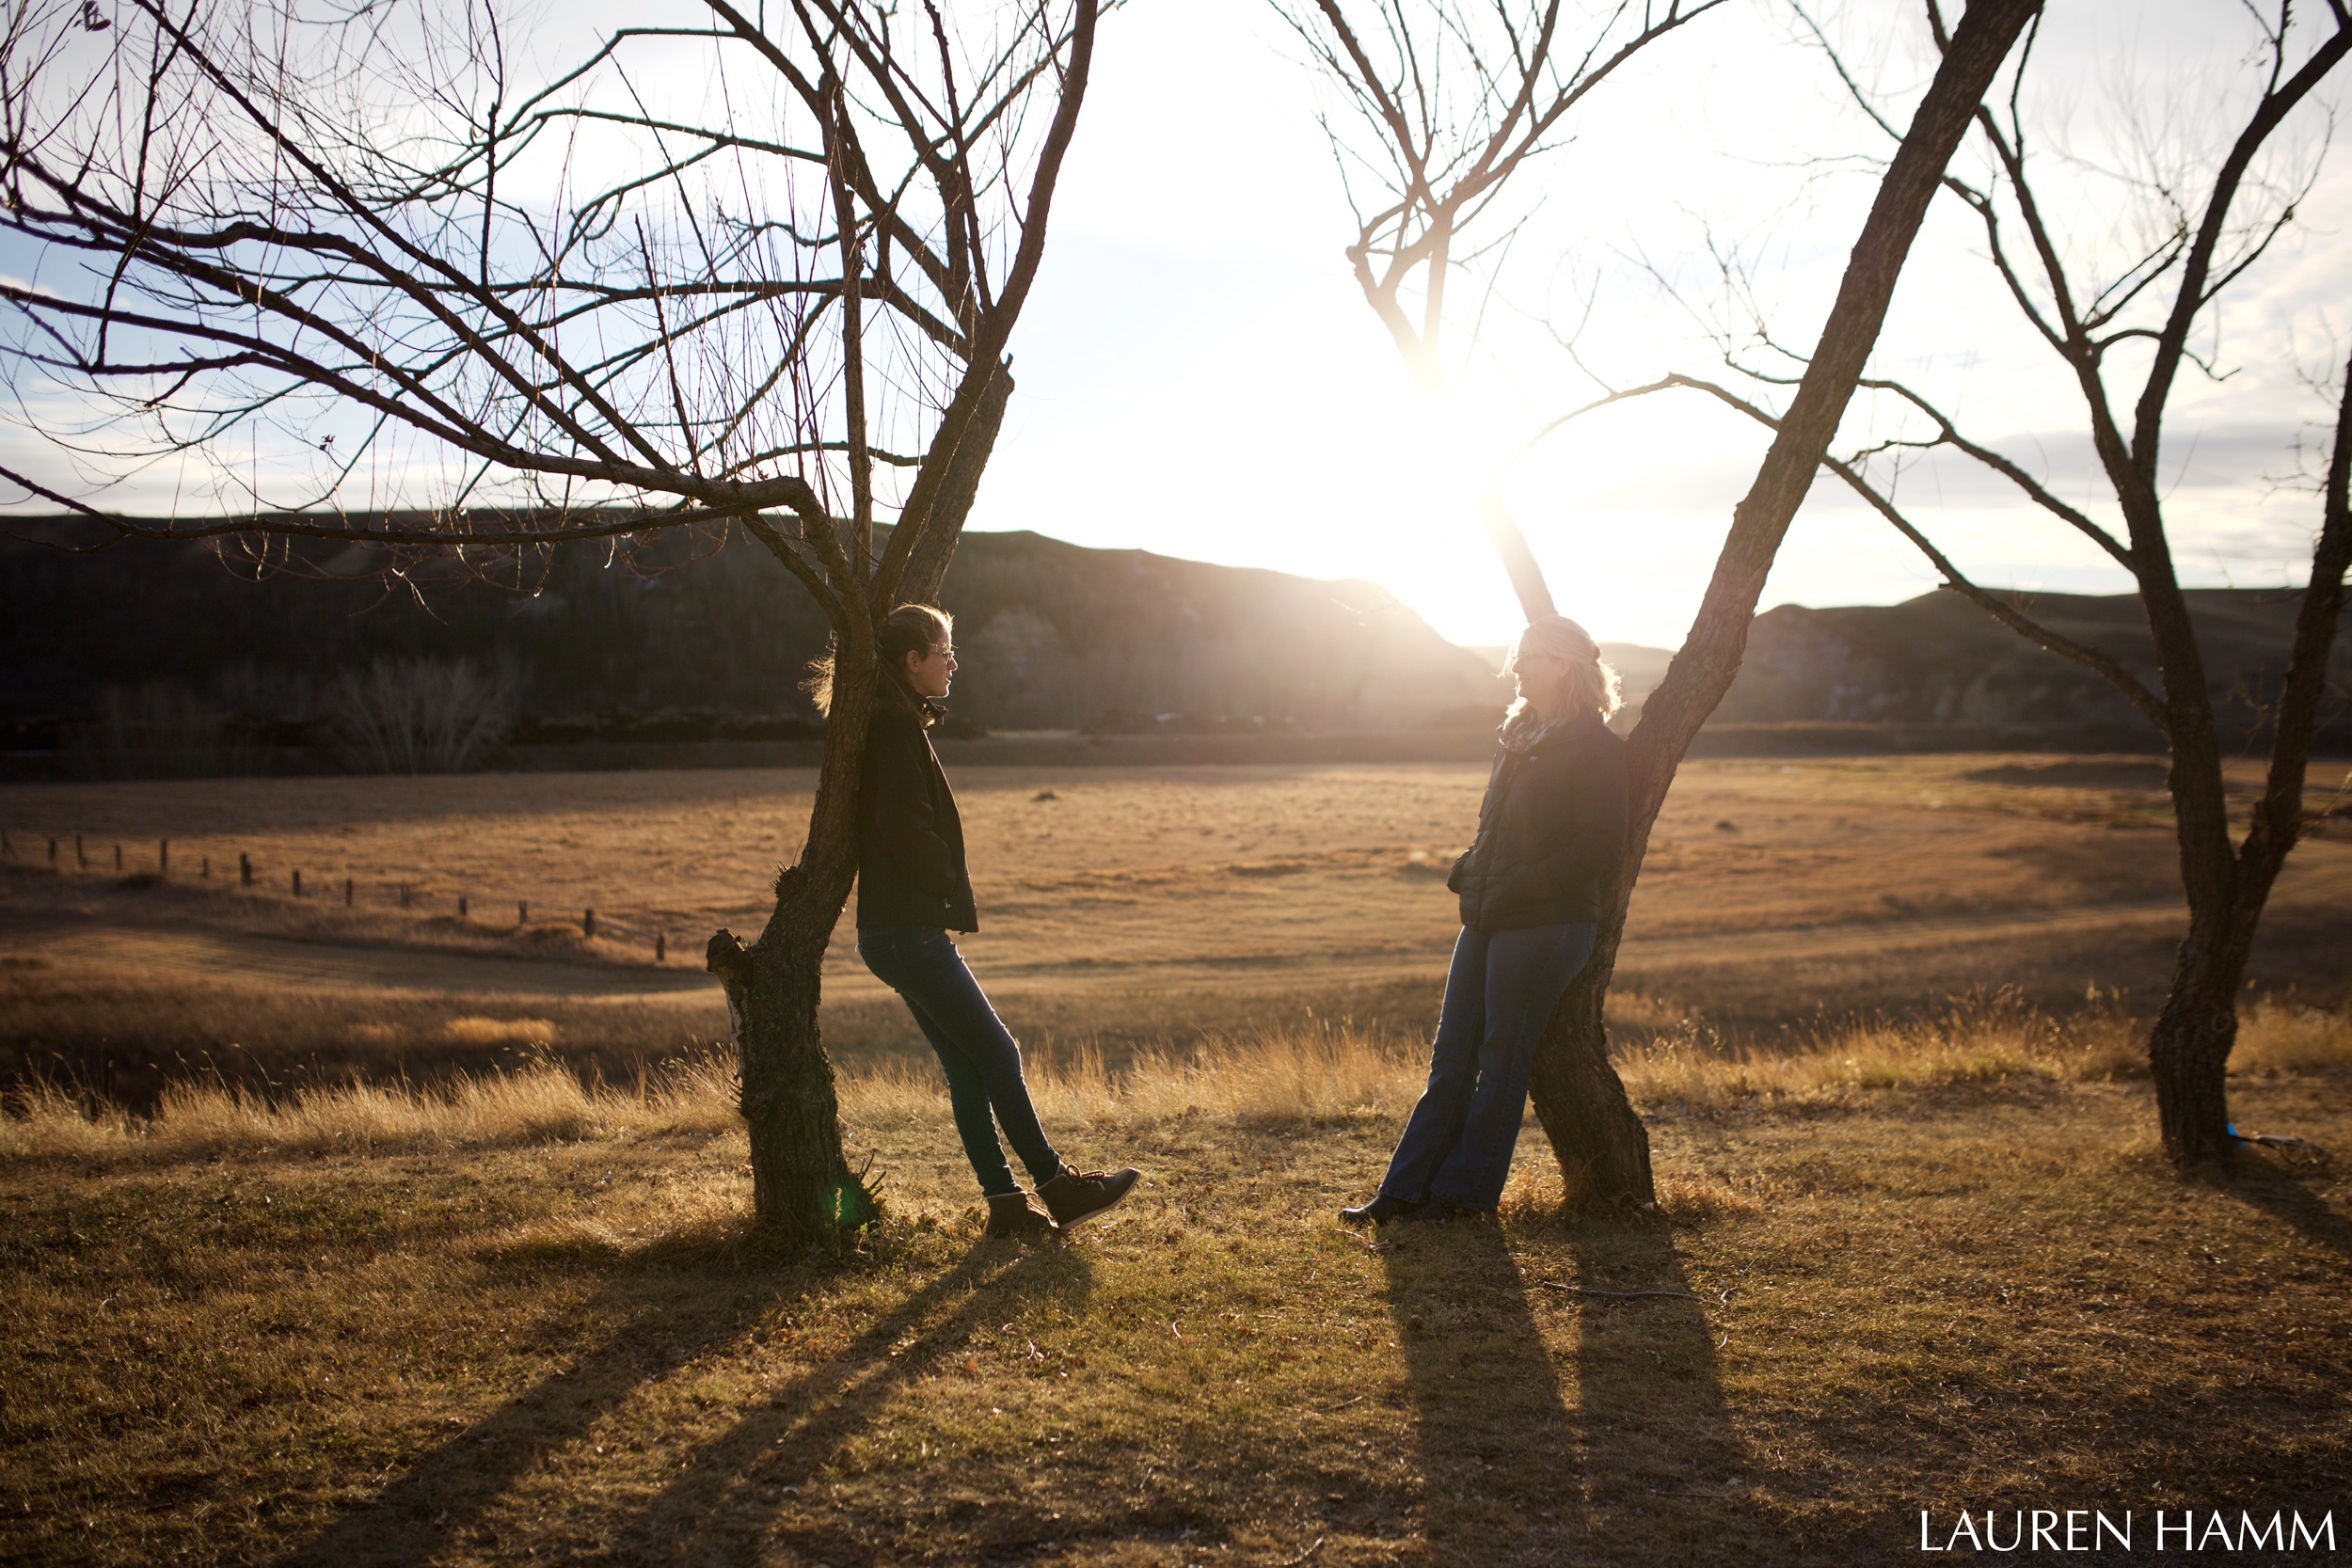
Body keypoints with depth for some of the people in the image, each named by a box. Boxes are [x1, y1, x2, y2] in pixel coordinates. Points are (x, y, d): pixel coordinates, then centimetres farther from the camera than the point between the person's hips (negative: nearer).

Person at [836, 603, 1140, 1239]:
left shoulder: (893, 725, 17)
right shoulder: (898, 730, -15)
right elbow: (907, 832, -23)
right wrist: (952, 888, -9)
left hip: (903, 928, 10)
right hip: (909, 930, -10)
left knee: (967, 1067, 10)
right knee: (996, 1053, -3)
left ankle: (1005, 1202, 13)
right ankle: (1055, 1185, 5)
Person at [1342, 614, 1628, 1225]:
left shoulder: (1599, 750, -8)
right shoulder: (1518, 736, 17)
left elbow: (1601, 848, -14)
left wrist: (1519, 888, -19)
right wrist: (1469, 870, 8)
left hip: (1546, 925, -8)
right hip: (1487, 919, 8)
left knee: (1501, 1060, 0)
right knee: (1451, 1060, 7)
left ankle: (1465, 1191, 10)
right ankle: (1405, 1192, 9)